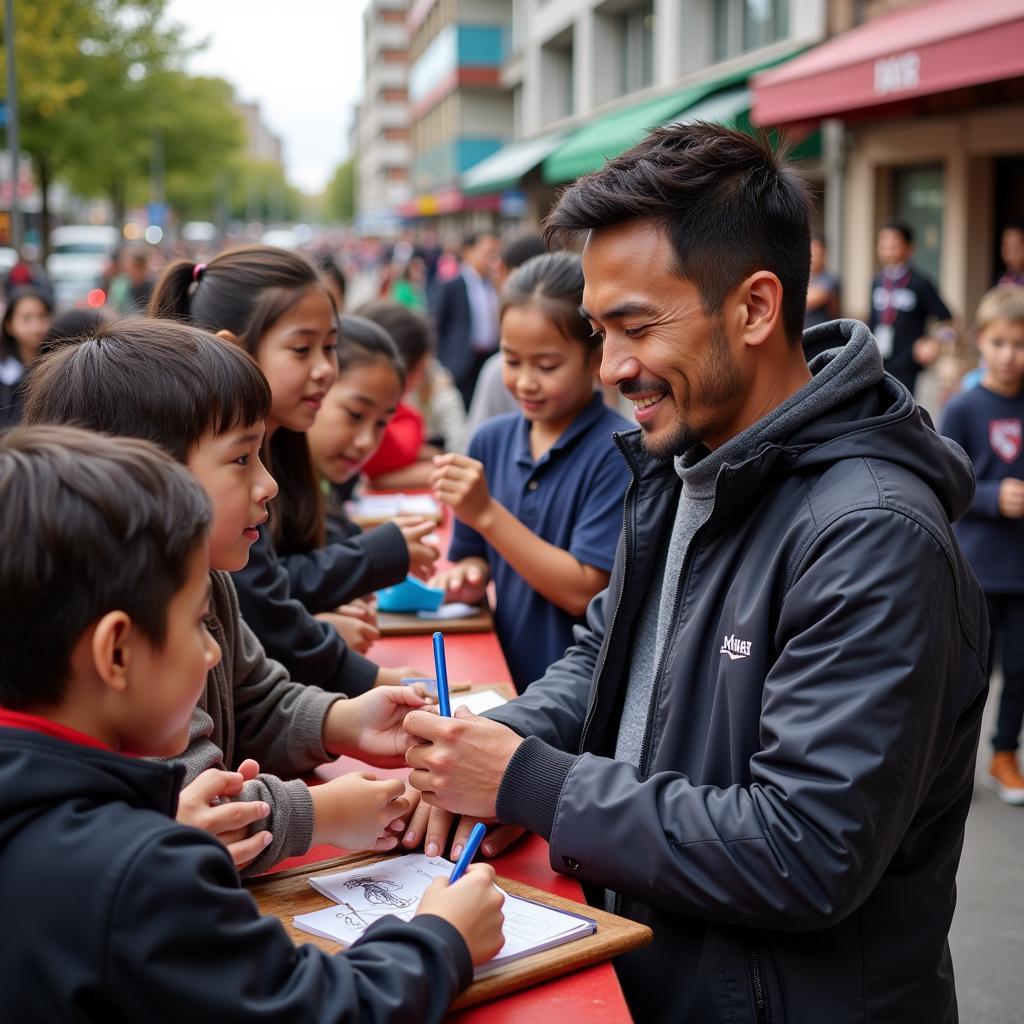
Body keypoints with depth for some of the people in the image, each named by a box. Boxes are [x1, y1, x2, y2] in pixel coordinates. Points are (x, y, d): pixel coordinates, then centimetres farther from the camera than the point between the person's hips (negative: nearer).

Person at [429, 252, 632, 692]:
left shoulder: (618, 453, -10)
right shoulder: (491, 440, 5)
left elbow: (584, 593, -13)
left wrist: (486, 513, -18)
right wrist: (469, 576, -8)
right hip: (505, 680, 5)